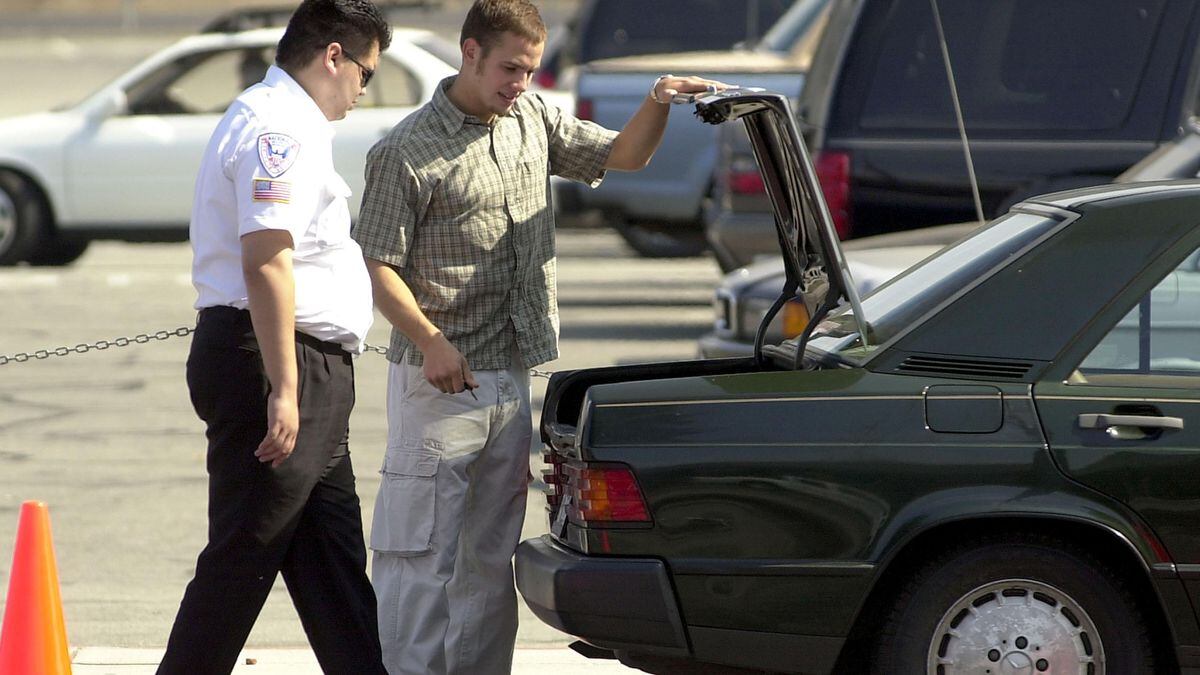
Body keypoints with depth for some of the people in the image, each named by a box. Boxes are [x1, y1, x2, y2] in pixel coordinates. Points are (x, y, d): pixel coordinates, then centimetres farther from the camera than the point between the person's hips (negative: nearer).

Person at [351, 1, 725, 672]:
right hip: (438, 382, -7)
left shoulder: (533, 119, 10)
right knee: (420, 552, -5)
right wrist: (430, 342, -22)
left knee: (492, 554, 11)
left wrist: (658, 103, -2)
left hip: (511, 379, 7)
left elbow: (623, 154, 18)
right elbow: (376, 265, -11)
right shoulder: (408, 152, -11)